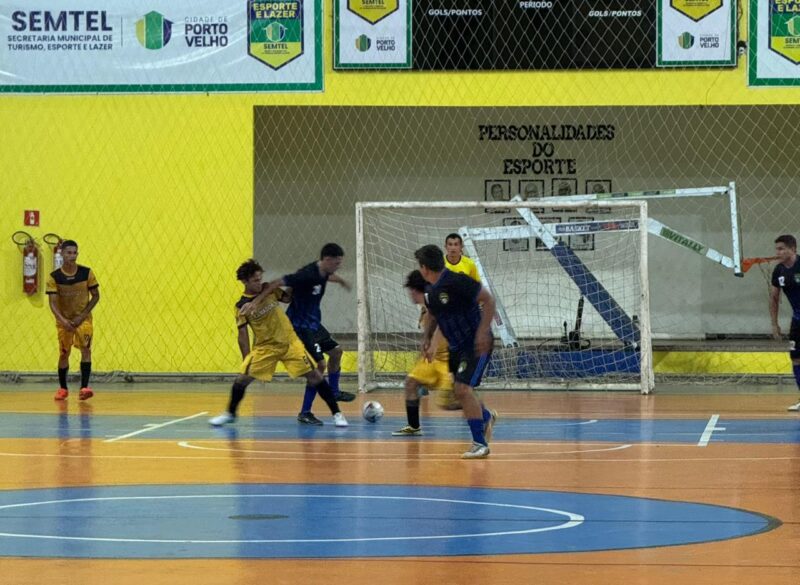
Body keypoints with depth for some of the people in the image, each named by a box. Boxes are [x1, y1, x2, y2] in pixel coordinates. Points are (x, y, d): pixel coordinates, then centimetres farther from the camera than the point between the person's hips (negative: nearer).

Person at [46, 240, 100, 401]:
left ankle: (84, 387, -23)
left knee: (85, 349, -19)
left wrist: (82, 315, -14)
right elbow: (53, 303, -16)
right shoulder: (54, 277, -14)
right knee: (64, 354, 8)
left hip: (83, 319, -1)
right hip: (64, 320, 1)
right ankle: (63, 388, 27)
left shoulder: (87, 273, -11)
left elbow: (95, 296, -4)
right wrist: (62, 320, -33)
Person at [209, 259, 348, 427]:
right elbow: (243, 335, -6)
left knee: (313, 374, -8)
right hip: (264, 346, -1)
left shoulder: (269, 290, -3)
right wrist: (247, 361, -9)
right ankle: (230, 413, 15)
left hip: (289, 341, 1)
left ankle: (337, 413, -1)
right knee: (242, 378, -10)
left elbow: (288, 298, 11)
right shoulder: (242, 306, -9)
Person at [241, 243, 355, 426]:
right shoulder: (307, 275, -27)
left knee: (335, 351, 20)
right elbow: (278, 283, -29)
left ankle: (333, 391, 43)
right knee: (321, 364, -12)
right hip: (301, 326, -9)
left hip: (314, 323, 9)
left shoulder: (323, 273, 2)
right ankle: (305, 413, -7)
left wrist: (341, 281, 51)